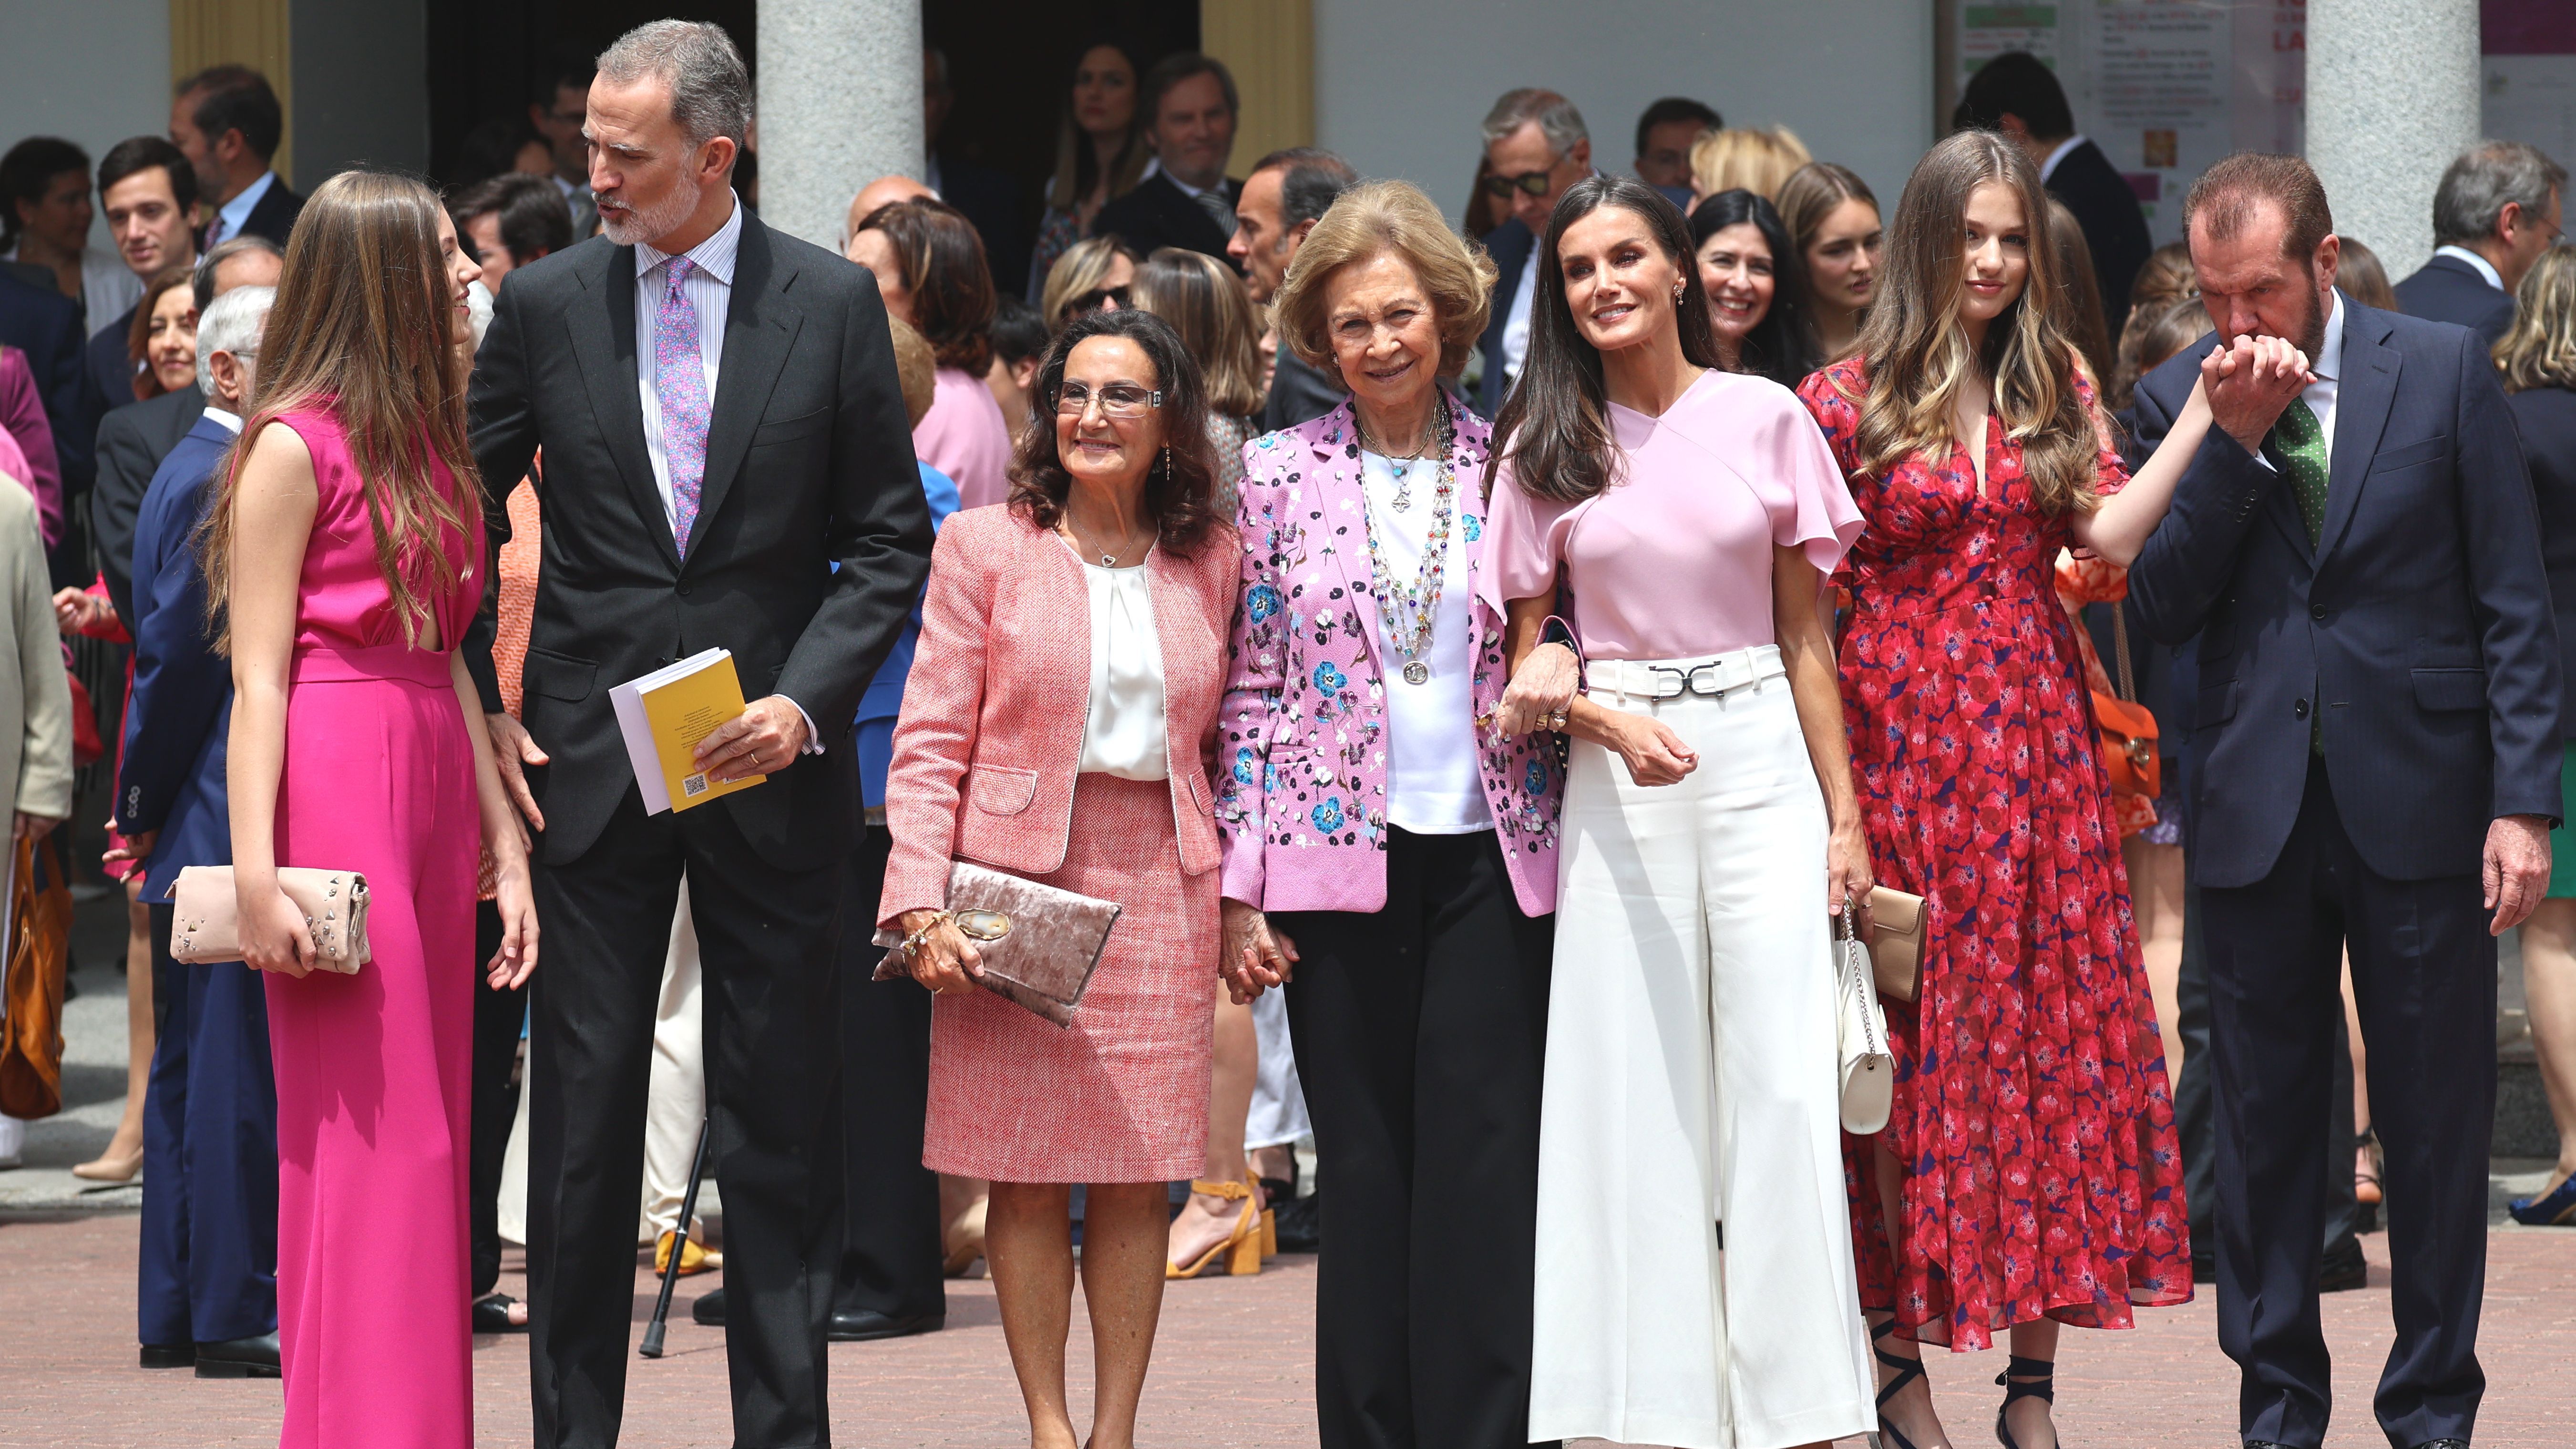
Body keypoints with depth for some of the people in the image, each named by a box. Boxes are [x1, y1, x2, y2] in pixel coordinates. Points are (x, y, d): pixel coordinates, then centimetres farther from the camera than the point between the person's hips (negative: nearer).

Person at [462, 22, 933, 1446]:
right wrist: (485, 710, 2)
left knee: (780, 1127, 4)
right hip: (587, 765, 1)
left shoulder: (833, 303, 0)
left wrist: (804, 699, -10)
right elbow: (459, 525, 11)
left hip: (767, 762, -1)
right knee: (583, 1116, 1)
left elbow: (889, 540, 2)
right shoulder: (545, 305, 2)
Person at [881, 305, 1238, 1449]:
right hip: (1019, 886, -2)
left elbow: (1226, 741, 14)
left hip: (1159, 886, 2)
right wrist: (923, 906, -11)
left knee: (1139, 1177, 2)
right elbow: (932, 742, -2)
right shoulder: (985, 548, 1)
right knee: (1029, 1173, -2)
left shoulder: (1209, 561, 9)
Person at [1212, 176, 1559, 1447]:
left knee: (1486, 1159, -5)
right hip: (1342, 861, 0)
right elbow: (1250, 690, 5)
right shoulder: (1281, 477, 5)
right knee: (1365, 1163, 2)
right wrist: (1241, 890, 0)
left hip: (1490, 858, 0)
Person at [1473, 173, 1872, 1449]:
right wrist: (1608, 723, -12)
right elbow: (1525, 655, 7)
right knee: (1635, 1090, 0)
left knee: (1782, 1083, -4)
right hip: (1617, 775, 1)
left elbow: (1805, 631, 8)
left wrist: (1844, 811, 4)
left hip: (1762, 761, 0)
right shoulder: (1546, 445, 5)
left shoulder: (1764, 419, 4)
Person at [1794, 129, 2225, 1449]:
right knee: (1906, 1043, -1)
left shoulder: (2055, 387, 9)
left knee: (2046, 1039, 1)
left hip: (2035, 745, 3)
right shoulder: (1847, 400, -1)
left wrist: (2207, 413, -10)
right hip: (1901, 738, -3)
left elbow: (2112, 534, -5)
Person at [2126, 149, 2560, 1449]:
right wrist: (2237, 442, -13)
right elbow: (2162, 603, -3)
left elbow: (2513, 603, 0)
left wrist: (2523, 803, -6)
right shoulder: (2178, 402, 5)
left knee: (2436, 1121, 3)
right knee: (2265, 1119, 6)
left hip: (2417, 804, -1)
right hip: (2254, 811, 2)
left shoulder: (2444, 371, 0)